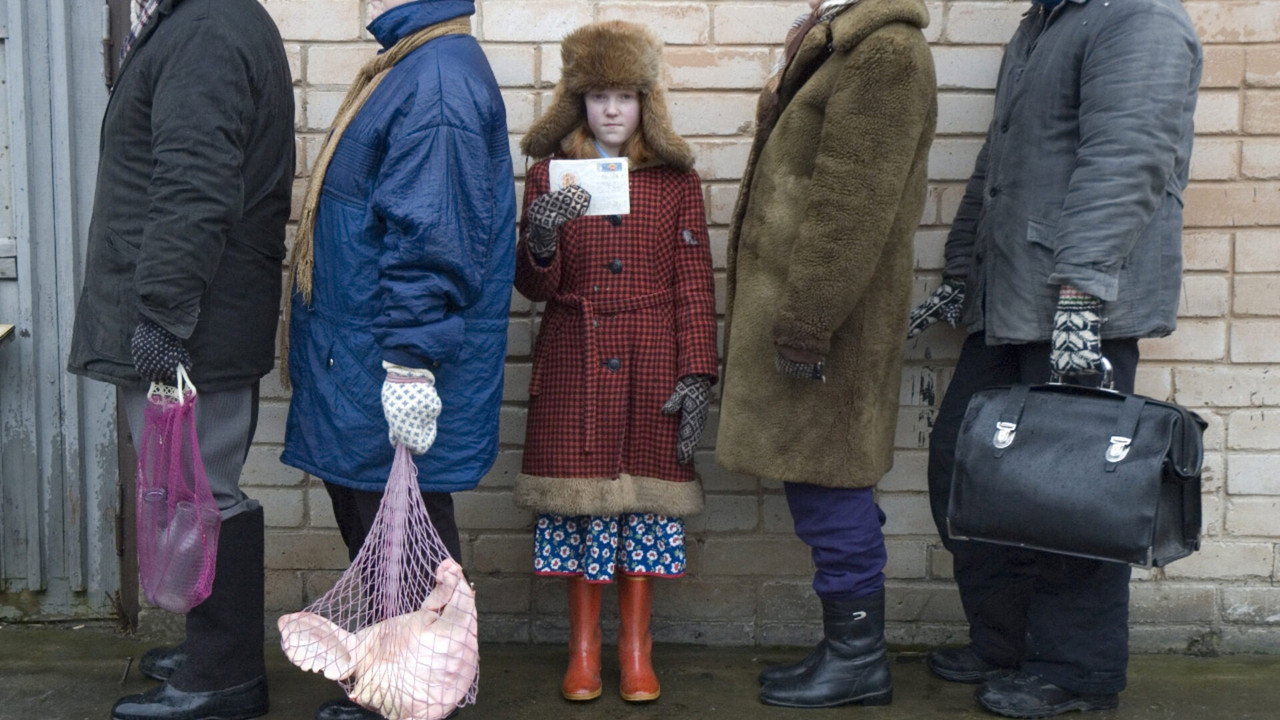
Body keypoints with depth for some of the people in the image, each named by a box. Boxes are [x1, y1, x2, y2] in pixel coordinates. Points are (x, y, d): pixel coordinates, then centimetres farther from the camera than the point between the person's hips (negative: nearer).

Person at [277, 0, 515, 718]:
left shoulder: (439, 79, -19)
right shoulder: (415, 65, 15)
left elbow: (432, 241, -25)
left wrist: (409, 363, -26)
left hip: (391, 374, -11)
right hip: (359, 364, 11)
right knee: (369, 520, 19)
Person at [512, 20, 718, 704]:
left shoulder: (676, 179, 6)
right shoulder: (549, 174, 6)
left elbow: (694, 283, 4)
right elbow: (534, 287, 4)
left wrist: (697, 375, -4)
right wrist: (539, 239, -18)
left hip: (651, 365, 0)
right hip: (574, 362, 0)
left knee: (645, 492, 2)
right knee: (580, 494, 1)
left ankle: (636, 648, 15)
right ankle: (583, 648, 14)